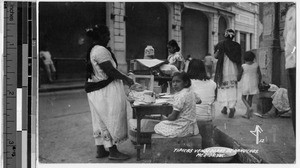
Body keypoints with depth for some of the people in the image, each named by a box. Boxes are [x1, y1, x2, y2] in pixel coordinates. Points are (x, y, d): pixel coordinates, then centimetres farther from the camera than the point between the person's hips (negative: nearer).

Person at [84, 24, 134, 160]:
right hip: (106, 91, -10)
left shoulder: (92, 50, 13)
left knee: (100, 120, 15)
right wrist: (126, 79, -8)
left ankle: (100, 150, 24)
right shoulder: (101, 50, -19)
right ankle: (113, 151, 8)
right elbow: (110, 71, -21)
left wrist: (122, 79, 16)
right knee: (112, 120, 0)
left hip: (95, 90, 10)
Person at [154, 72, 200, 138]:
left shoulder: (180, 96, -24)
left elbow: (173, 117, -22)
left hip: (182, 129, -9)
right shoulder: (191, 92, 2)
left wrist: (165, 118, -2)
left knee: (157, 127, 10)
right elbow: (198, 100, 26)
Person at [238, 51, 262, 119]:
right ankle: (247, 114, 12)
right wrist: (259, 83, 12)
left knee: (243, 97, 12)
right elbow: (260, 75, -1)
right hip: (254, 84, 3)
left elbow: (239, 75, -2)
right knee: (250, 98, 12)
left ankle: (249, 108, -15)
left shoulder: (243, 66, -9)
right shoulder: (256, 65, -3)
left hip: (246, 84, -3)